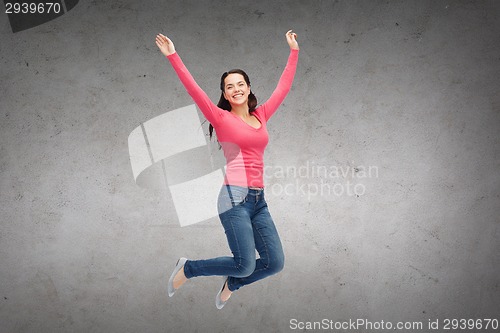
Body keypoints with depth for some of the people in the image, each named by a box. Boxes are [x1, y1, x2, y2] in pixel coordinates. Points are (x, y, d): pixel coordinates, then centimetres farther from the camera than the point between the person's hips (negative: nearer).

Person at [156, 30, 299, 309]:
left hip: (259, 200, 6)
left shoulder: (261, 116, 15)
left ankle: (232, 283, 28)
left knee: (275, 263, 1)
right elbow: (193, 88, -7)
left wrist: (294, 50, 27)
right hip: (235, 197, -6)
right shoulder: (221, 118, 1)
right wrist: (173, 56, -13)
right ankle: (187, 269, 14)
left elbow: (284, 86, 22)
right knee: (245, 265, -10)